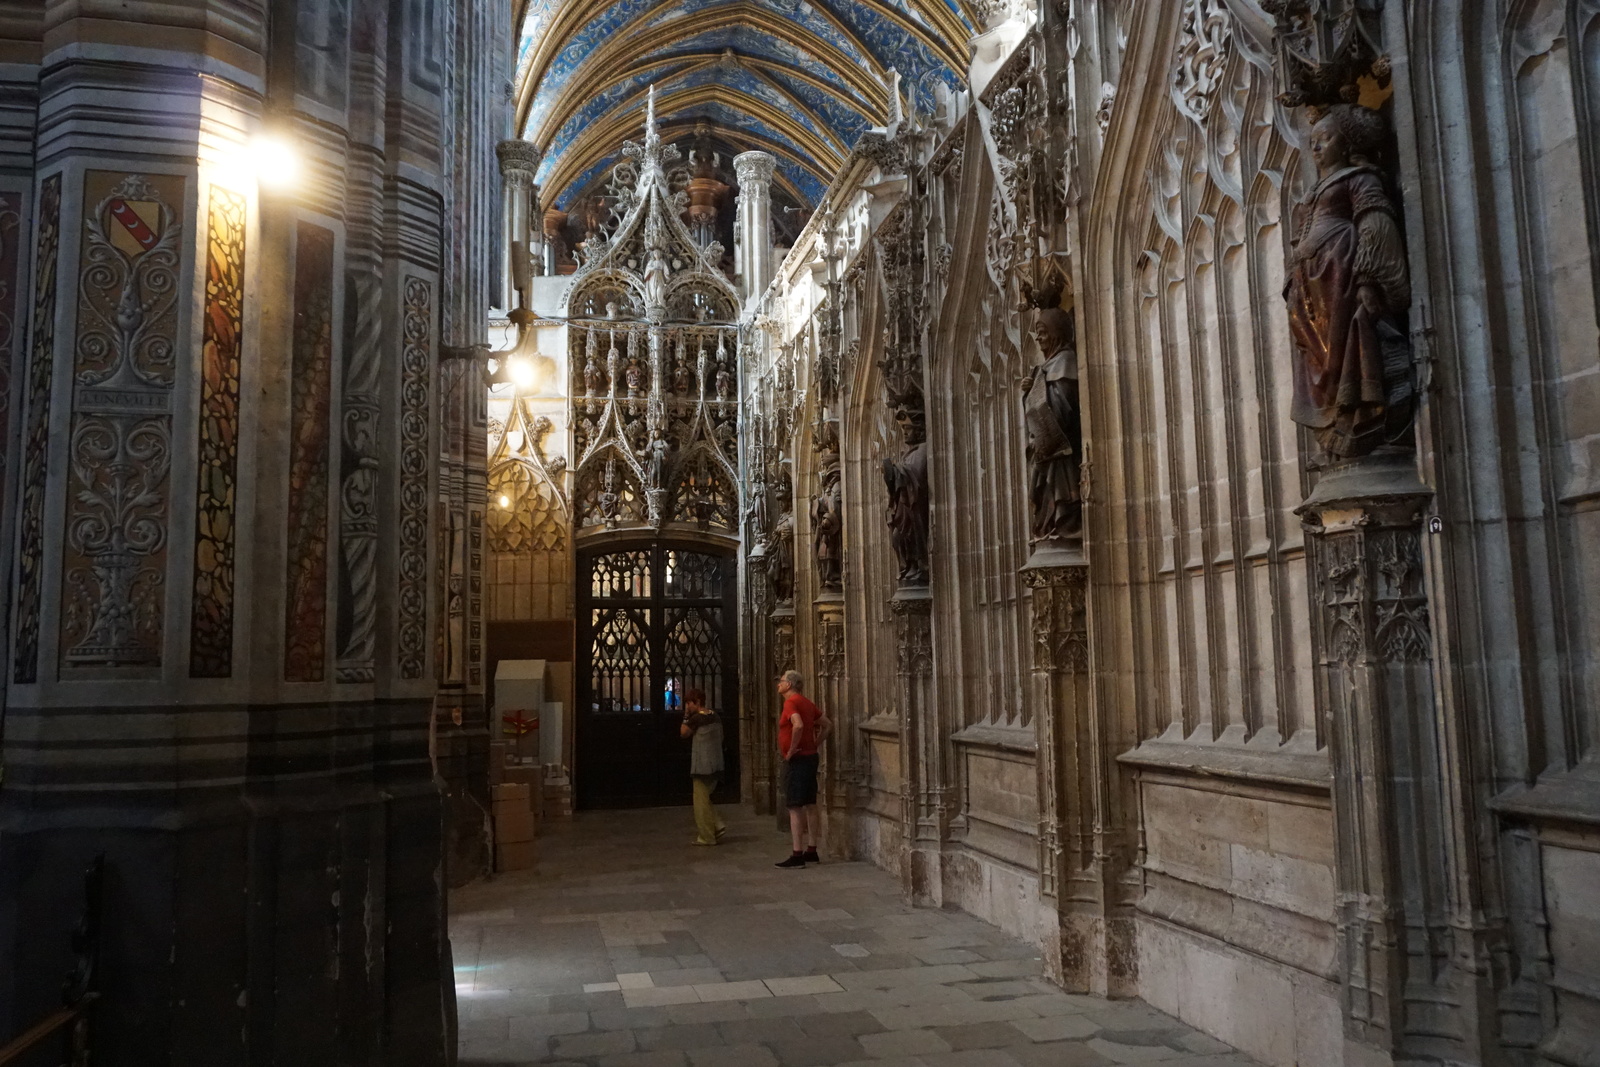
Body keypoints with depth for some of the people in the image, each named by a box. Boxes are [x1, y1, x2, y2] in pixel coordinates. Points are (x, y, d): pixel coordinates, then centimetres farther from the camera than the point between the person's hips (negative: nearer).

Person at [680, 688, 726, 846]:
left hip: (701, 766, -8)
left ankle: (706, 837, 6)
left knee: (701, 801, 2)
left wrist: (686, 715, -3)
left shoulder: (696, 718, -15)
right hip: (716, 765, 8)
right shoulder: (716, 716, 8)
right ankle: (718, 825, 7)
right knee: (705, 798, 19)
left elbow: (683, 733, -3)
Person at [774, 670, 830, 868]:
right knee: (809, 806, 12)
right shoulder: (806, 703, 14)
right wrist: (815, 744, 14)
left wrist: (791, 751, -21)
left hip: (797, 760, -9)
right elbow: (828, 725, 19)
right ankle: (811, 851, 18)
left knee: (795, 807, -8)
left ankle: (797, 855, -9)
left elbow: (798, 725, -31)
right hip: (810, 757, 9)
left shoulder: (791, 702, -14)